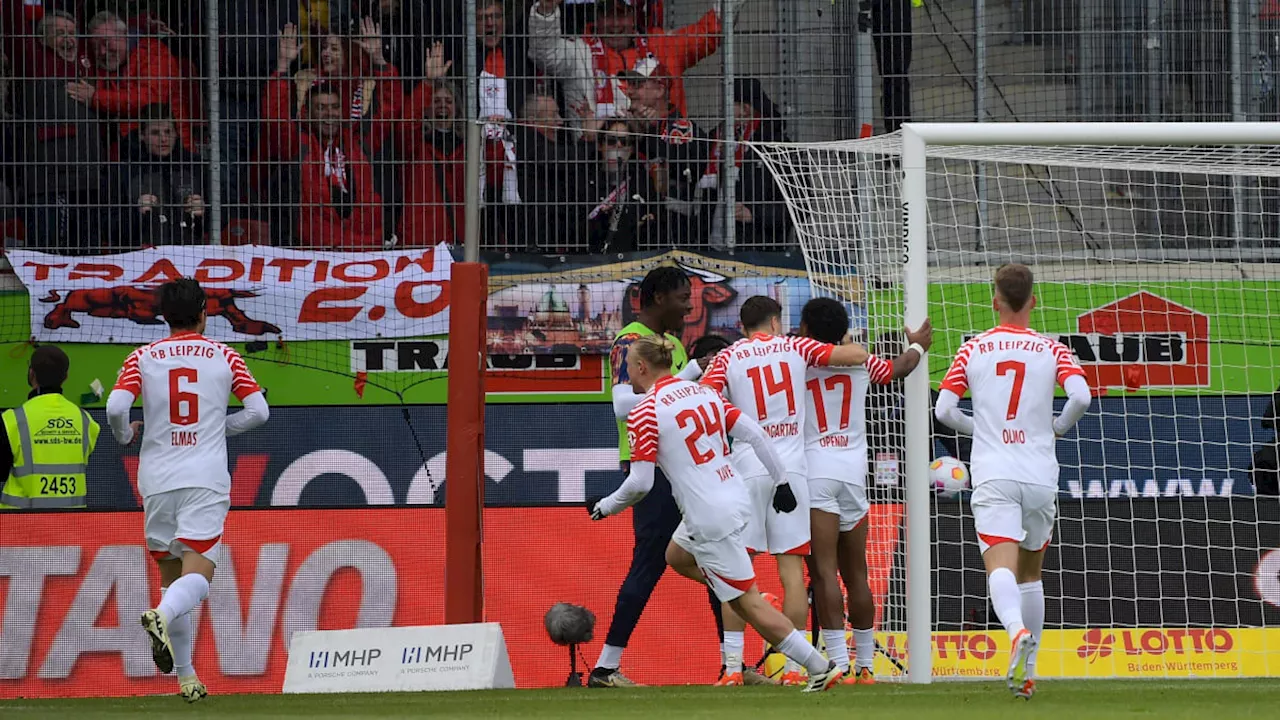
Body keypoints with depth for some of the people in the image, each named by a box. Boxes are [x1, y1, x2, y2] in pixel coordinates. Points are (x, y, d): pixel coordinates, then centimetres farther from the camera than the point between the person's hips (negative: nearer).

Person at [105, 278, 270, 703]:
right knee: (197, 575, -9)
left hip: (157, 480, 2)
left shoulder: (142, 358, 5)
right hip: (206, 480, -2)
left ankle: (186, 678, 12)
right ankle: (162, 616, -42)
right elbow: (258, 411, 2)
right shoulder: (224, 357, 7)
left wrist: (125, 435, 13)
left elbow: (116, 407, -9)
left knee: (170, 576, 13)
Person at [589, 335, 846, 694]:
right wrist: (781, 481, 13)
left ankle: (821, 667, -2)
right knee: (677, 556, 30)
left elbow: (640, 483, -14)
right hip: (736, 499, 9)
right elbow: (754, 433, 6)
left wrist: (606, 506, 4)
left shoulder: (644, 413, -12)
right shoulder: (702, 391, 9)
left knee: (747, 602, -1)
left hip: (709, 519, -9)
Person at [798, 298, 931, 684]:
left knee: (823, 570, -10)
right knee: (855, 574, 13)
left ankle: (839, 664, -21)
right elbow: (897, 369, 34)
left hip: (815, 470, -4)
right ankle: (864, 666, 18)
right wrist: (918, 346, 54)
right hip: (854, 471, 4)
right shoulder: (860, 360, 14)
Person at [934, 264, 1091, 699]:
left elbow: (943, 409, 0)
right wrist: (1058, 428, 8)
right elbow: (1080, 397, -12)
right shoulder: (1052, 351, 4)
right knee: (1031, 573, 19)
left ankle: (1017, 631, -45)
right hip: (1039, 476, 1)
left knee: (1001, 568, -15)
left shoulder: (973, 350, 6)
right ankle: (1027, 670, 20)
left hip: (992, 476, -1)